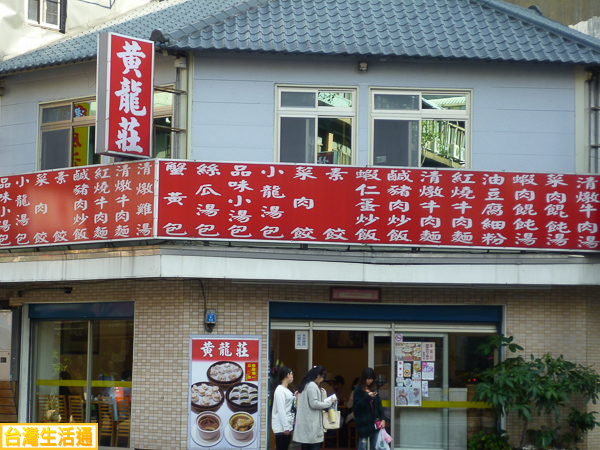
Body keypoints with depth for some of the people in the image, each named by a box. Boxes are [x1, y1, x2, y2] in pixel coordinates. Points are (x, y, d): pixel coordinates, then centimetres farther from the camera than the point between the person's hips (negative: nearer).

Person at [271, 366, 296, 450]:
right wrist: (285, 427, -20)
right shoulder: (280, 390, -12)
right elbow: (281, 410, -17)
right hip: (281, 427, -9)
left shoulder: (287, 390, 18)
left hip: (287, 426, 9)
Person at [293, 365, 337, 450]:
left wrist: (323, 402, 14)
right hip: (312, 423, -10)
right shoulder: (312, 386, -12)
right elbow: (314, 404, -16)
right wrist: (329, 403, -7)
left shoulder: (305, 385, 18)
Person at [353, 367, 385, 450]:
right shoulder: (358, 390, -5)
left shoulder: (375, 389, 9)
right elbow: (357, 406, -13)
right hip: (363, 423, -5)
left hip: (374, 422, 5)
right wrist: (368, 397, -24)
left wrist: (382, 419, 2)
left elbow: (379, 405, 10)